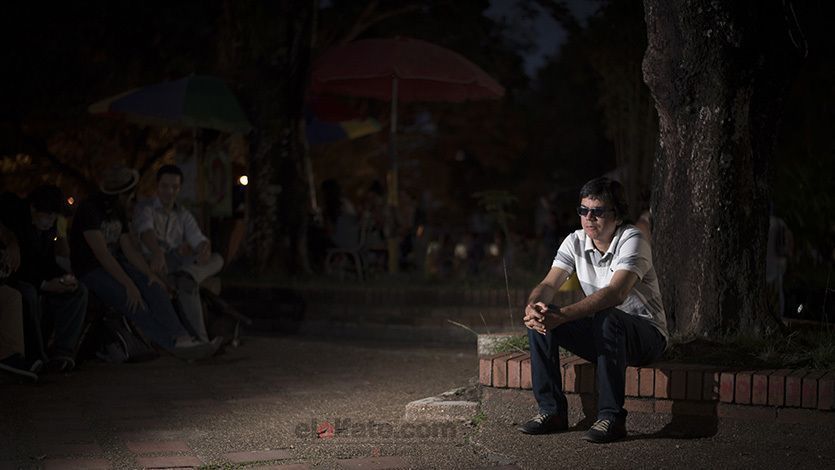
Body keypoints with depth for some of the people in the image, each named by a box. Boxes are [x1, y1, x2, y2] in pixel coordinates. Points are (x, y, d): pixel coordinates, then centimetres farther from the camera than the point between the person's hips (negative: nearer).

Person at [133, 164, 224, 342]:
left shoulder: (184, 215, 19)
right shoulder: (145, 209, 1)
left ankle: (187, 275, -49)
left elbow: (198, 239, 1)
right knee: (188, 285, -36)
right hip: (151, 265, -5)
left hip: (177, 265, 5)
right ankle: (199, 339, -39)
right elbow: (146, 230, -24)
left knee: (216, 259, -22)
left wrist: (205, 248, -29)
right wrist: (157, 252, -49)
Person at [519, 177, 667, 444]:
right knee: (540, 318, -14)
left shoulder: (631, 241, -20)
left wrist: (563, 315, -46)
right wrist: (532, 306, -35)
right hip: (600, 333, 6)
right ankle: (552, 411, -10)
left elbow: (616, 293, -36)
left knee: (606, 319, -38)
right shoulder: (575, 242, 0)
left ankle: (611, 417, -31)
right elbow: (548, 285, -9)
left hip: (647, 334, -6)